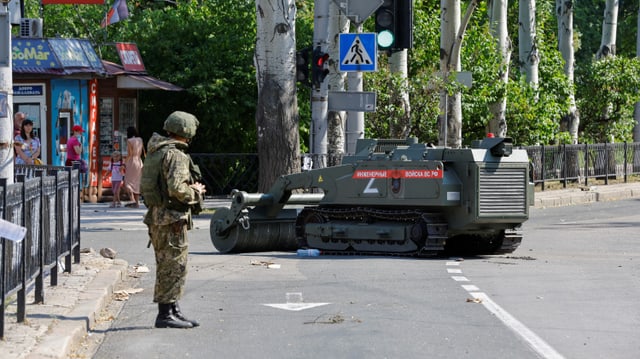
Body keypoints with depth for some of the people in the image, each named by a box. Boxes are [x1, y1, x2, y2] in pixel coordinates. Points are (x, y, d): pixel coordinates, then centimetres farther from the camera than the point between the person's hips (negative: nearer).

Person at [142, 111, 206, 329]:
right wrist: (196, 193, -7)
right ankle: (165, 314, -3)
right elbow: (177, 189, -26)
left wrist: (191, 188, 12)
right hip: (171, 219, -10)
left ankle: (173, 311, 22)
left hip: (157, 216, 10)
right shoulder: (176, 156, -16)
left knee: (167, 267, 15)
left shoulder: (155, 153, 14)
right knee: (173, 267, -4)